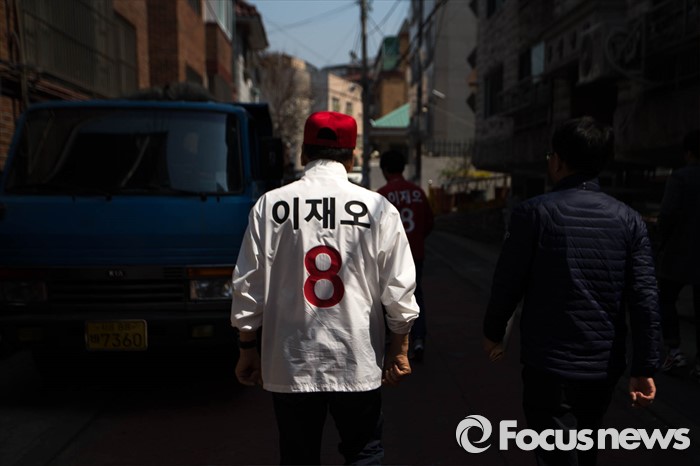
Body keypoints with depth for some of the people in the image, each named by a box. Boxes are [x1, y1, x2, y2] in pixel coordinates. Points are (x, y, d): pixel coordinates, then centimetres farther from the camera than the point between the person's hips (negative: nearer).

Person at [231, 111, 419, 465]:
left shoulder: (270, 205, -6)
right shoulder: (378, 208, -6)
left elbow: (248, 286, -2)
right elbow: (399, 289, -4)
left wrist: (247, 349, 10)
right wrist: (399, 349, 9)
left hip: (289, 362, 1)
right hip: (358, 363, 0)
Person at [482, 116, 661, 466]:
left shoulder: (534, 212, -12)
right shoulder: (628, 219, -2)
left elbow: (507, 282, -8)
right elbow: (645, 299, -5)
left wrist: (493, 332, 8)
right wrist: (644, 367, 1)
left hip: (550, 362, -5)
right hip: (604, 366, 5)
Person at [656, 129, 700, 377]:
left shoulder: (680, 177, -11)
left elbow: (668, 213, -19)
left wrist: (662, 243, -4)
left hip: (679, 252, -4)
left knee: (666, 301, 14)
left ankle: (674, 350, 6)